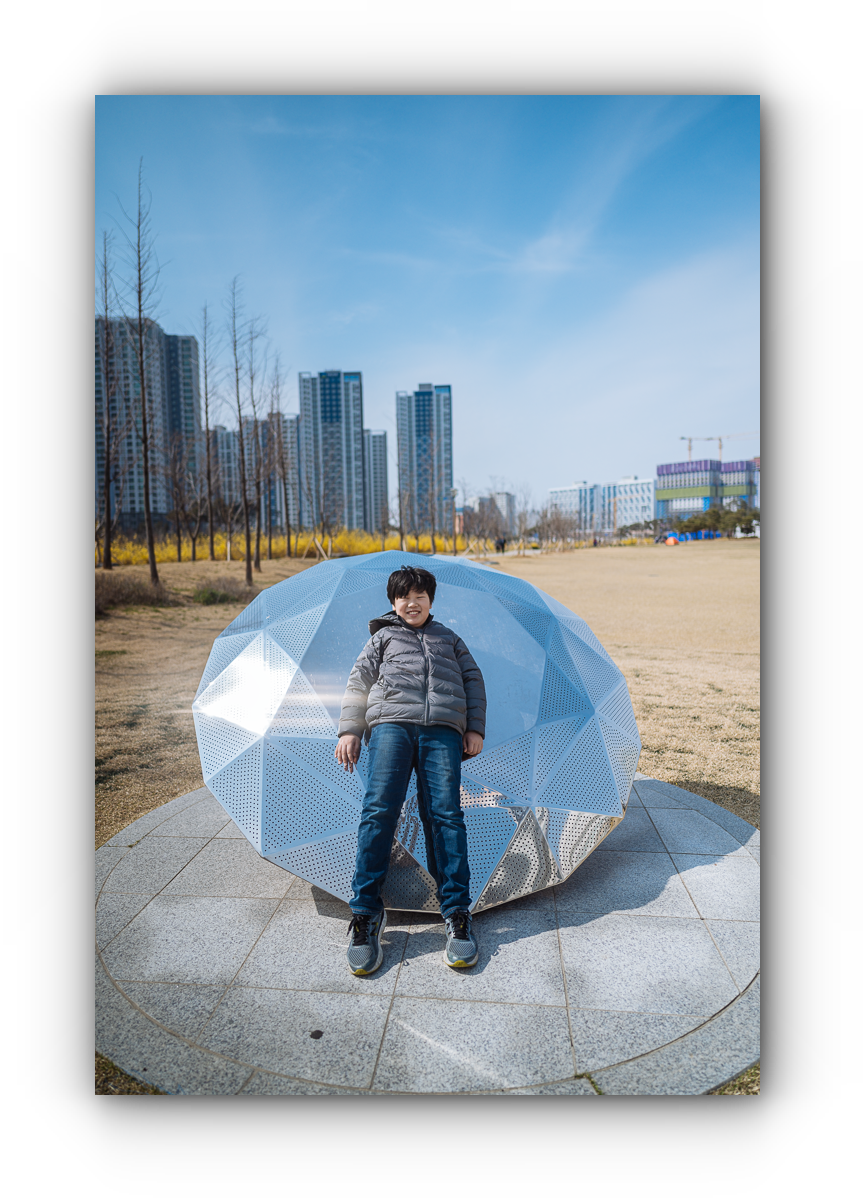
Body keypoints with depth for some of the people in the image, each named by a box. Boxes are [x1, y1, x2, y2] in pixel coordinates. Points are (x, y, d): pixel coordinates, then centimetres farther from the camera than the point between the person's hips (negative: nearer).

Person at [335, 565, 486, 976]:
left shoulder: (449, 638, 31)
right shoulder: (383, 637, 28)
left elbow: (473, 678, 25)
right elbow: (359, 680, 18)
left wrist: (475, 728, 11)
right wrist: (349, 730, 5)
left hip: (443, 728, 1)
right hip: (390, 722, 0)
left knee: (444, 813, -14)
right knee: (379, 809, -17)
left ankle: (456, 914, -11)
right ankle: (366, 914, -13)